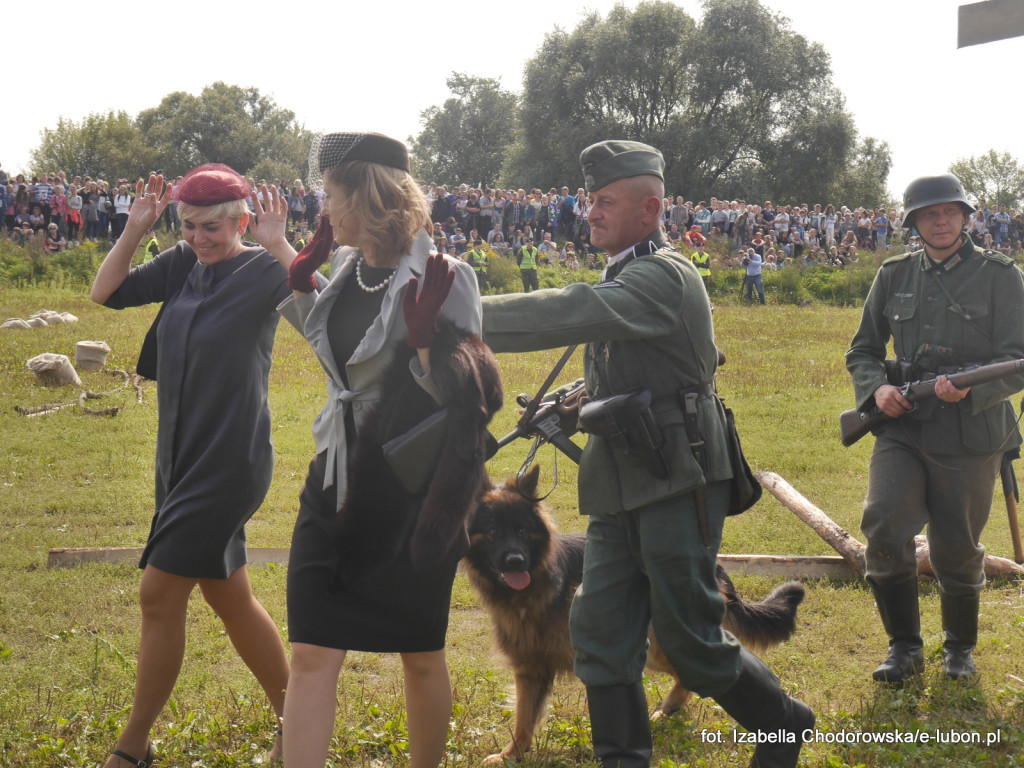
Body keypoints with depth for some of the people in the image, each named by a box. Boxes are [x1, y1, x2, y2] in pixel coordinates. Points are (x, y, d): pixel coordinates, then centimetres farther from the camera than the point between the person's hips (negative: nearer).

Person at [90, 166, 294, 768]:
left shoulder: (264, 272, -12)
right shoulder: (185, 264, 6)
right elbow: (106, 292, 8)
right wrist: (135, 230, -3)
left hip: (230, 463, -8)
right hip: (184, 455, 8)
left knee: (160, 594, -5)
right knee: (228, 597, 14)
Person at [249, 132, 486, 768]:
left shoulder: (444, 278, -17)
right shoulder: (346, 265, 4)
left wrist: (424, 331, -32)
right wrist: (286, 259, 19)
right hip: (336, 483, 6)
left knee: (422, 657, 11)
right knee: (312, 656, 0)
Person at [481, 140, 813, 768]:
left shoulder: (664, 276, -15)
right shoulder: (623, 278, 17)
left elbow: (573, 314, -29)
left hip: (676, 482, -9)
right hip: (619, 491, 9)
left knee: (691, 641, -2)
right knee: (599, 634, 6)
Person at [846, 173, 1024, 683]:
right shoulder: (895, 275, 8)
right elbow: (862, 350, 15)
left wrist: (971, 390, -23)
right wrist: (877, 388, -6)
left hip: (971, 435, -2)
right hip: (902, 428, 2)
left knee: (958, 551, 7)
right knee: (884, 529, -15)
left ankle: (959, 648, 32)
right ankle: (904, 646, 5)